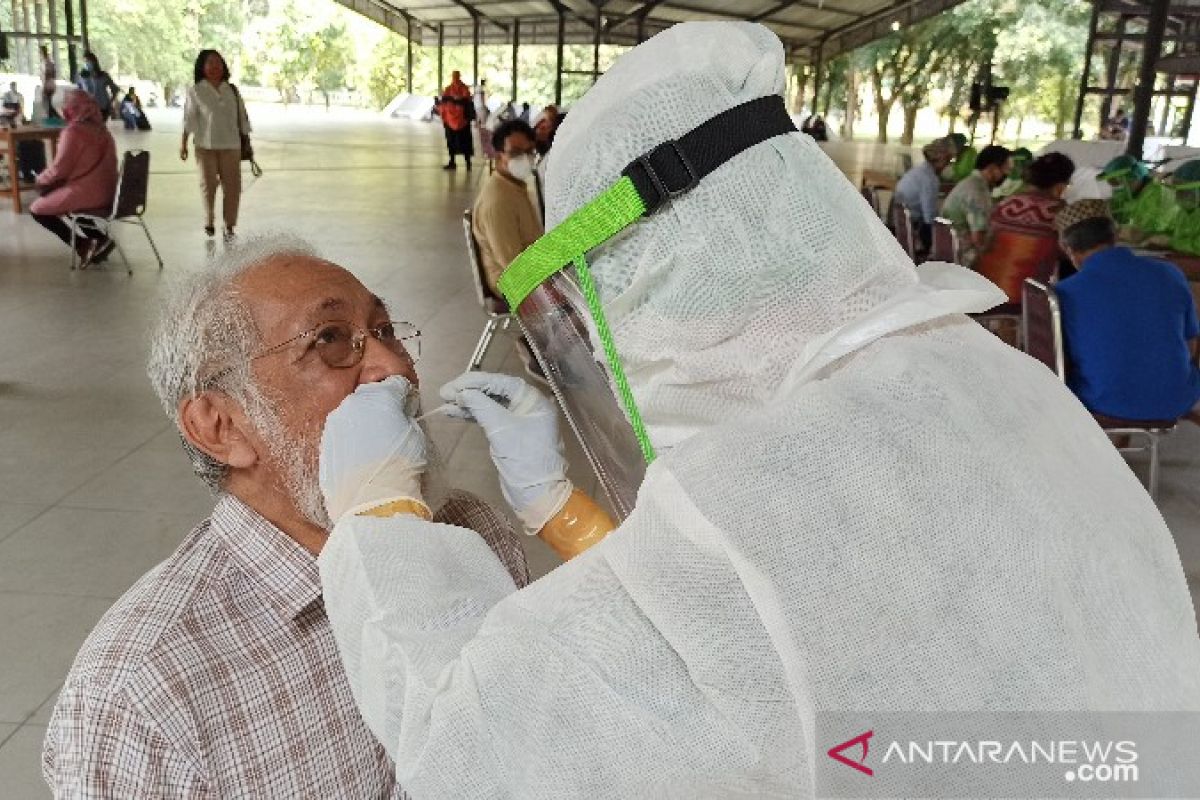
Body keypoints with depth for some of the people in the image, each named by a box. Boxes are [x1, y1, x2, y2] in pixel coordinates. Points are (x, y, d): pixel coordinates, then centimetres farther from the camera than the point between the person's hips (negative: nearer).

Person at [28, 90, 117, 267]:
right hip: (107, 194, 8)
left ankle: (83, 246, -3)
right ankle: (99, 240, 15)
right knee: (53, 194, 33)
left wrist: (41, 179, 7)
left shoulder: (72, 132, -16)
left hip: (86, 194, -8)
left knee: (37, 209, 9)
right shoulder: (101, 130, 8)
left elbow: (59, 169, -14)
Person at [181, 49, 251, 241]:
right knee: (208, 184, 5)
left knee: (232, 185, 0)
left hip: (231, 145, 2)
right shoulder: (195, 91, 0)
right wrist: (183, 143, -2)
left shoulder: (232, 90, 7)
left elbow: (242, 117, 11)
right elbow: (189, 118, 0)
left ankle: (229, 225, 9)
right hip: (206, 145, -2)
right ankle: (209, 222, 20)